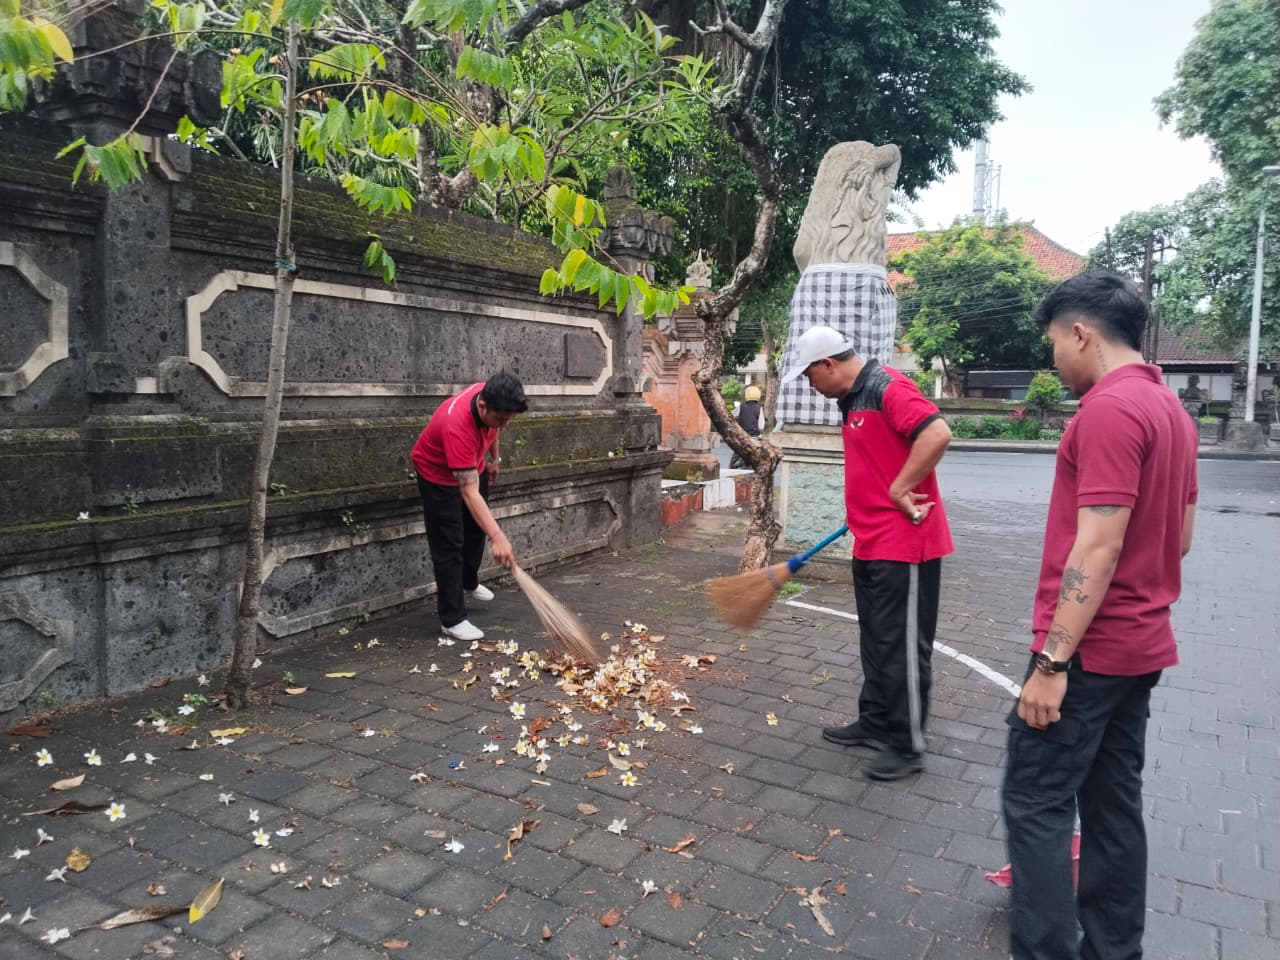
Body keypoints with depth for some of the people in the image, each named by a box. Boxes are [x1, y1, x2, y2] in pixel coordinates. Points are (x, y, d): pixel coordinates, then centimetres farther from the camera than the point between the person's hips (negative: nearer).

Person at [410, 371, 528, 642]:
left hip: (472, 466, 8)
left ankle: (469, 584, 46)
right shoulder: (458, 425, -45)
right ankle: (452, 620, 0)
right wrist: (498, 537, -55)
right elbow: (469, 493, -48)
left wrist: (494, 458, 14)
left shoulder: (490, 397, -25)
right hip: (438, 473, -8)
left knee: (476, 529, 22)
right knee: (449, 546, -8)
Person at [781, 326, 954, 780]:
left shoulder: (886, 387, -17)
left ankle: (907, 746, 12)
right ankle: (875, 722, 33)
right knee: (875, 641, 19)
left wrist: (899, 491, -23)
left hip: (904, 544, -10)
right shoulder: (852, 399, 14)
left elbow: (937, 433, -29)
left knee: (901, 646, 0)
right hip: (870, 544, 10)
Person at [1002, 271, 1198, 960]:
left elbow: (1099, 548, -24)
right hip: (1140, 645, 10)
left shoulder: (1109, 410, -19)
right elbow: (1180, 534, 18)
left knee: (1036, 803, -2)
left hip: (1090, 650, -10)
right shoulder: (1170, 409, 12)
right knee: (1113, 802, 16)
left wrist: (1051, 662, -22)